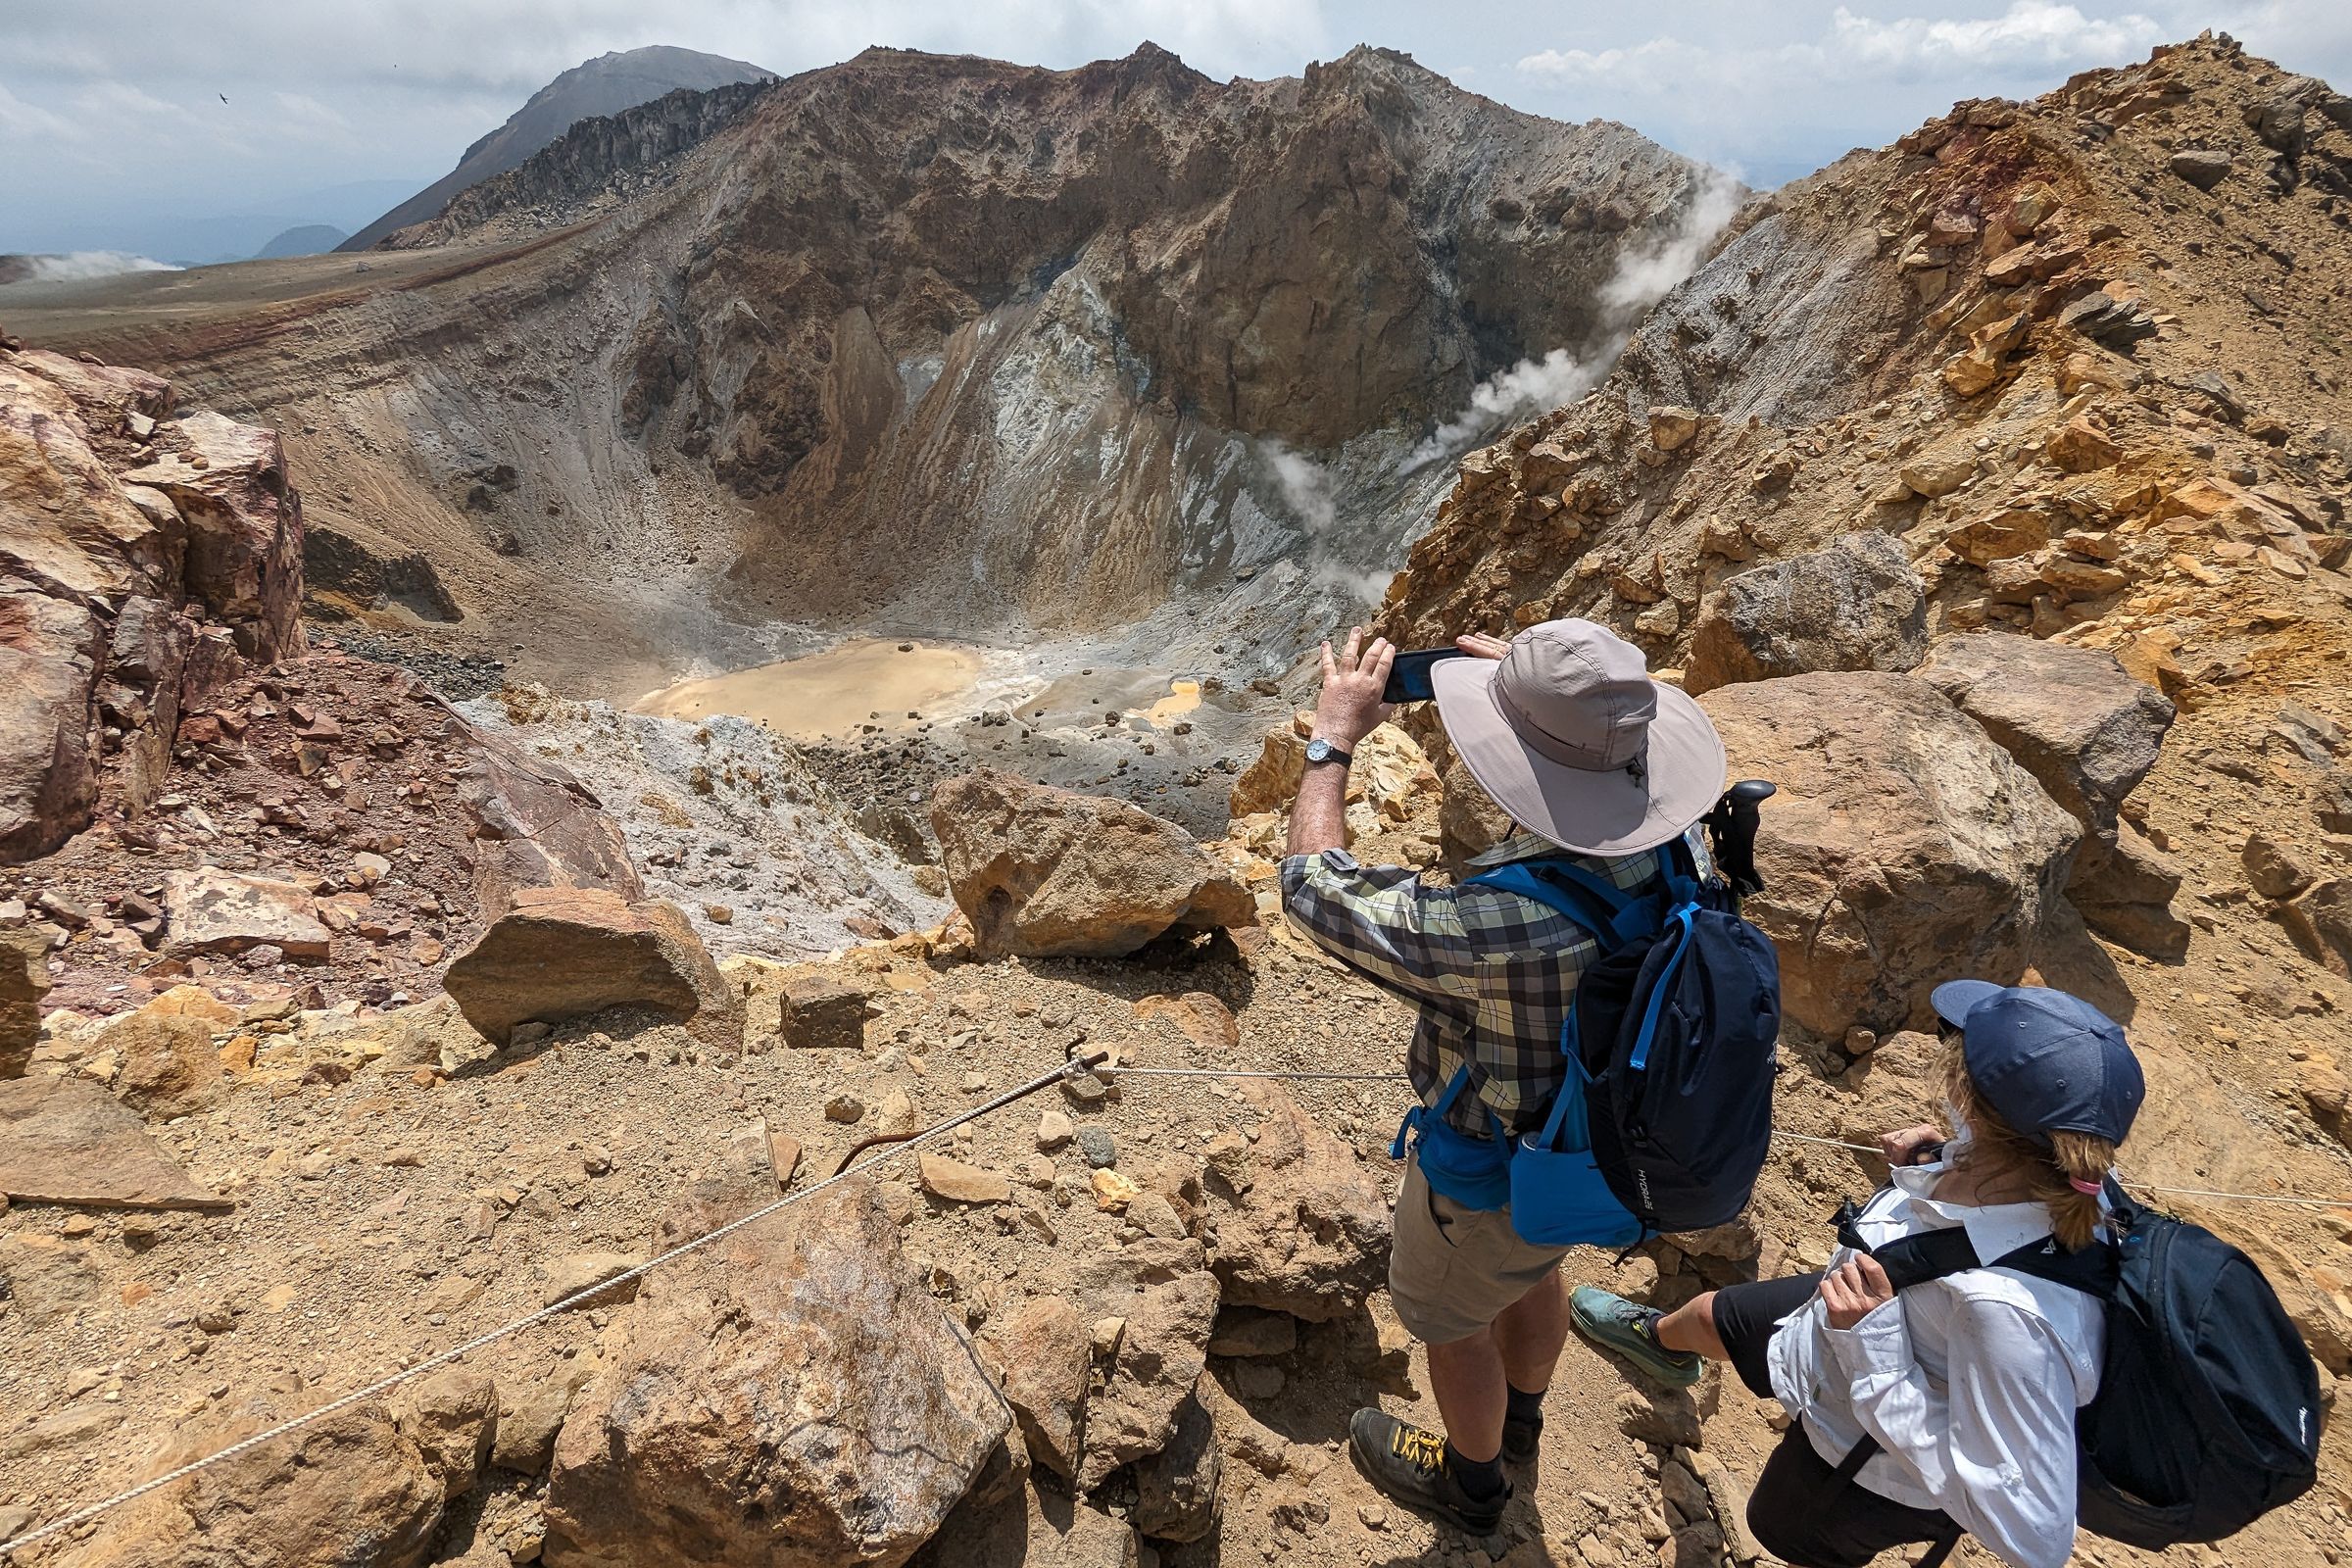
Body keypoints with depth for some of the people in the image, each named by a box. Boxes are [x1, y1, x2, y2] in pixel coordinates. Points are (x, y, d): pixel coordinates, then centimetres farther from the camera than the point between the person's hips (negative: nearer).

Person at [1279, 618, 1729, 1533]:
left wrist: (1336, 735, -21)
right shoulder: (1679, 843, -24)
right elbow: (1610, 766, 2)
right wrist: (1538, 696, -6)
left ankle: (1468, 1481, 56)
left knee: (1448, 1318, 25)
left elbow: (1316, 887, -31)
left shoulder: (1501, 928, -46)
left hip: (1493, 1172, -6)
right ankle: (1518, 1420, 66)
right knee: (1532, 1276, 35)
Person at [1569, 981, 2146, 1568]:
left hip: (1878, 1468, -6)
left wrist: (1877, 1348, -39)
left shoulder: (2008, 1306, -48)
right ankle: (1659, 1339, 66)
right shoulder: (2061, 1169, -26)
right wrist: (1937, 1163, -19)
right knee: (1709, 1314, 30)